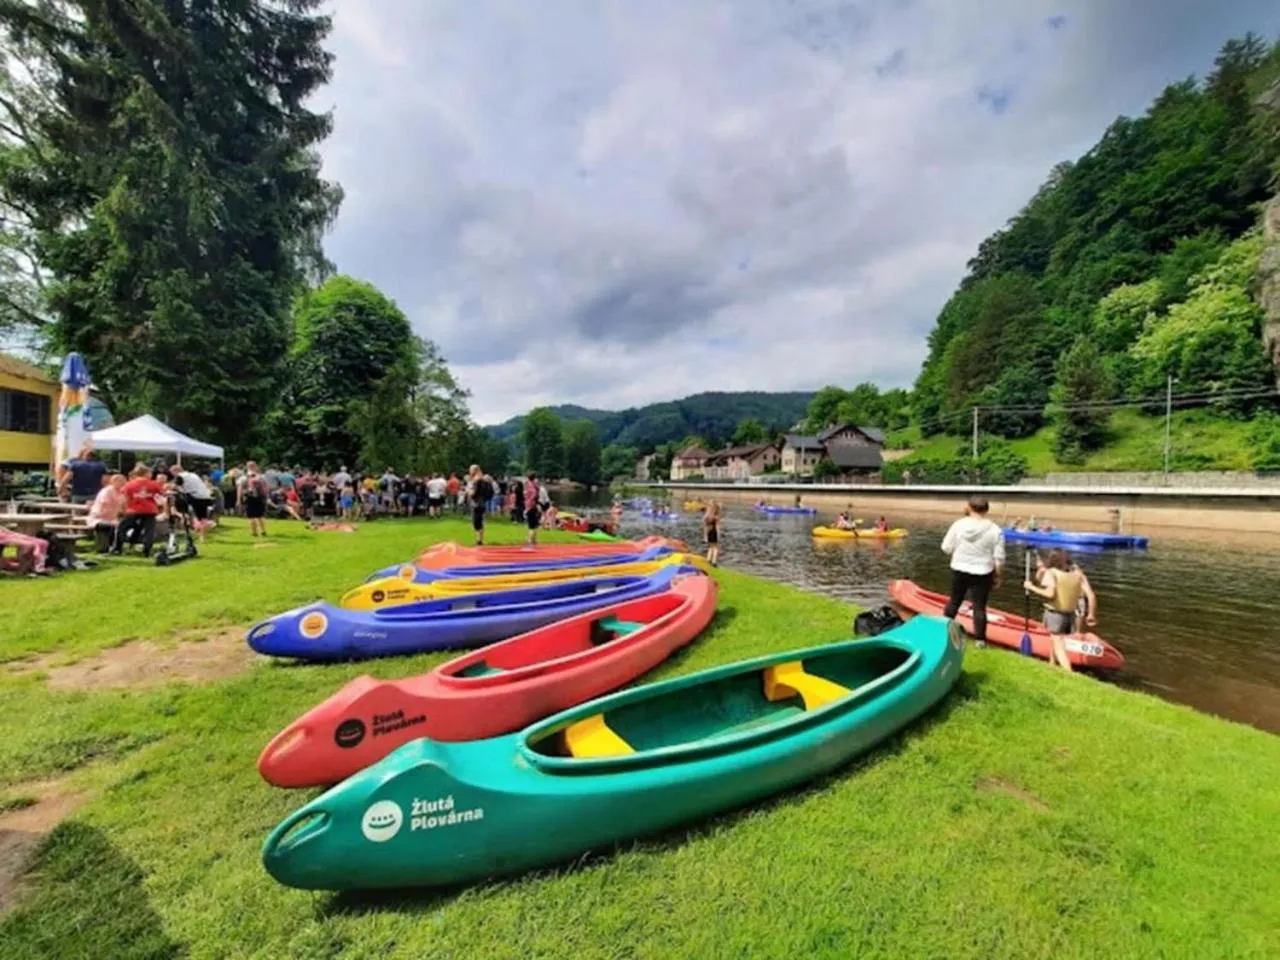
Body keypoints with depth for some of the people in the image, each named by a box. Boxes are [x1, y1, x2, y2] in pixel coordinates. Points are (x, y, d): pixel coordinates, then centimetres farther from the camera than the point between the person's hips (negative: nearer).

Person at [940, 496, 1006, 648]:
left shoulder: (958, 525, -9)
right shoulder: (995, 530, -13)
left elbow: (946, 548, -4)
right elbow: (999, 558, -9)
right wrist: (997, 576, 5)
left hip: (959, 570, 2)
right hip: (982, 573, -2)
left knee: (954, 601, 18)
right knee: (979, 606, 8)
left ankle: (944, 630, 29)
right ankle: (980, 639, 17)